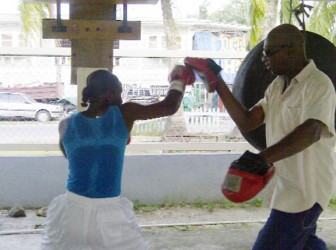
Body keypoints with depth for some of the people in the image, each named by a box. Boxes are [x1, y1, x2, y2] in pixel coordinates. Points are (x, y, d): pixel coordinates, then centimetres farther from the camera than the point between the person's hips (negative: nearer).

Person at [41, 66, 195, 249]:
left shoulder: (66, 125, 2)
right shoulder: (124, 114, -4)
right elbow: (170, 107, 4)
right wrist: (179, 79, 23)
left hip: (72, 210, 2)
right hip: (109, 215, -1)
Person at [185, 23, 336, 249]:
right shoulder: (278, 85, 9)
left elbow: (311, 131, -37)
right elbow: (247, 122, 2)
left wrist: (263, 158, -51)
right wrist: (217, 83, -5)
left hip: (307, 188, -9)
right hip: (289, 184, 10)